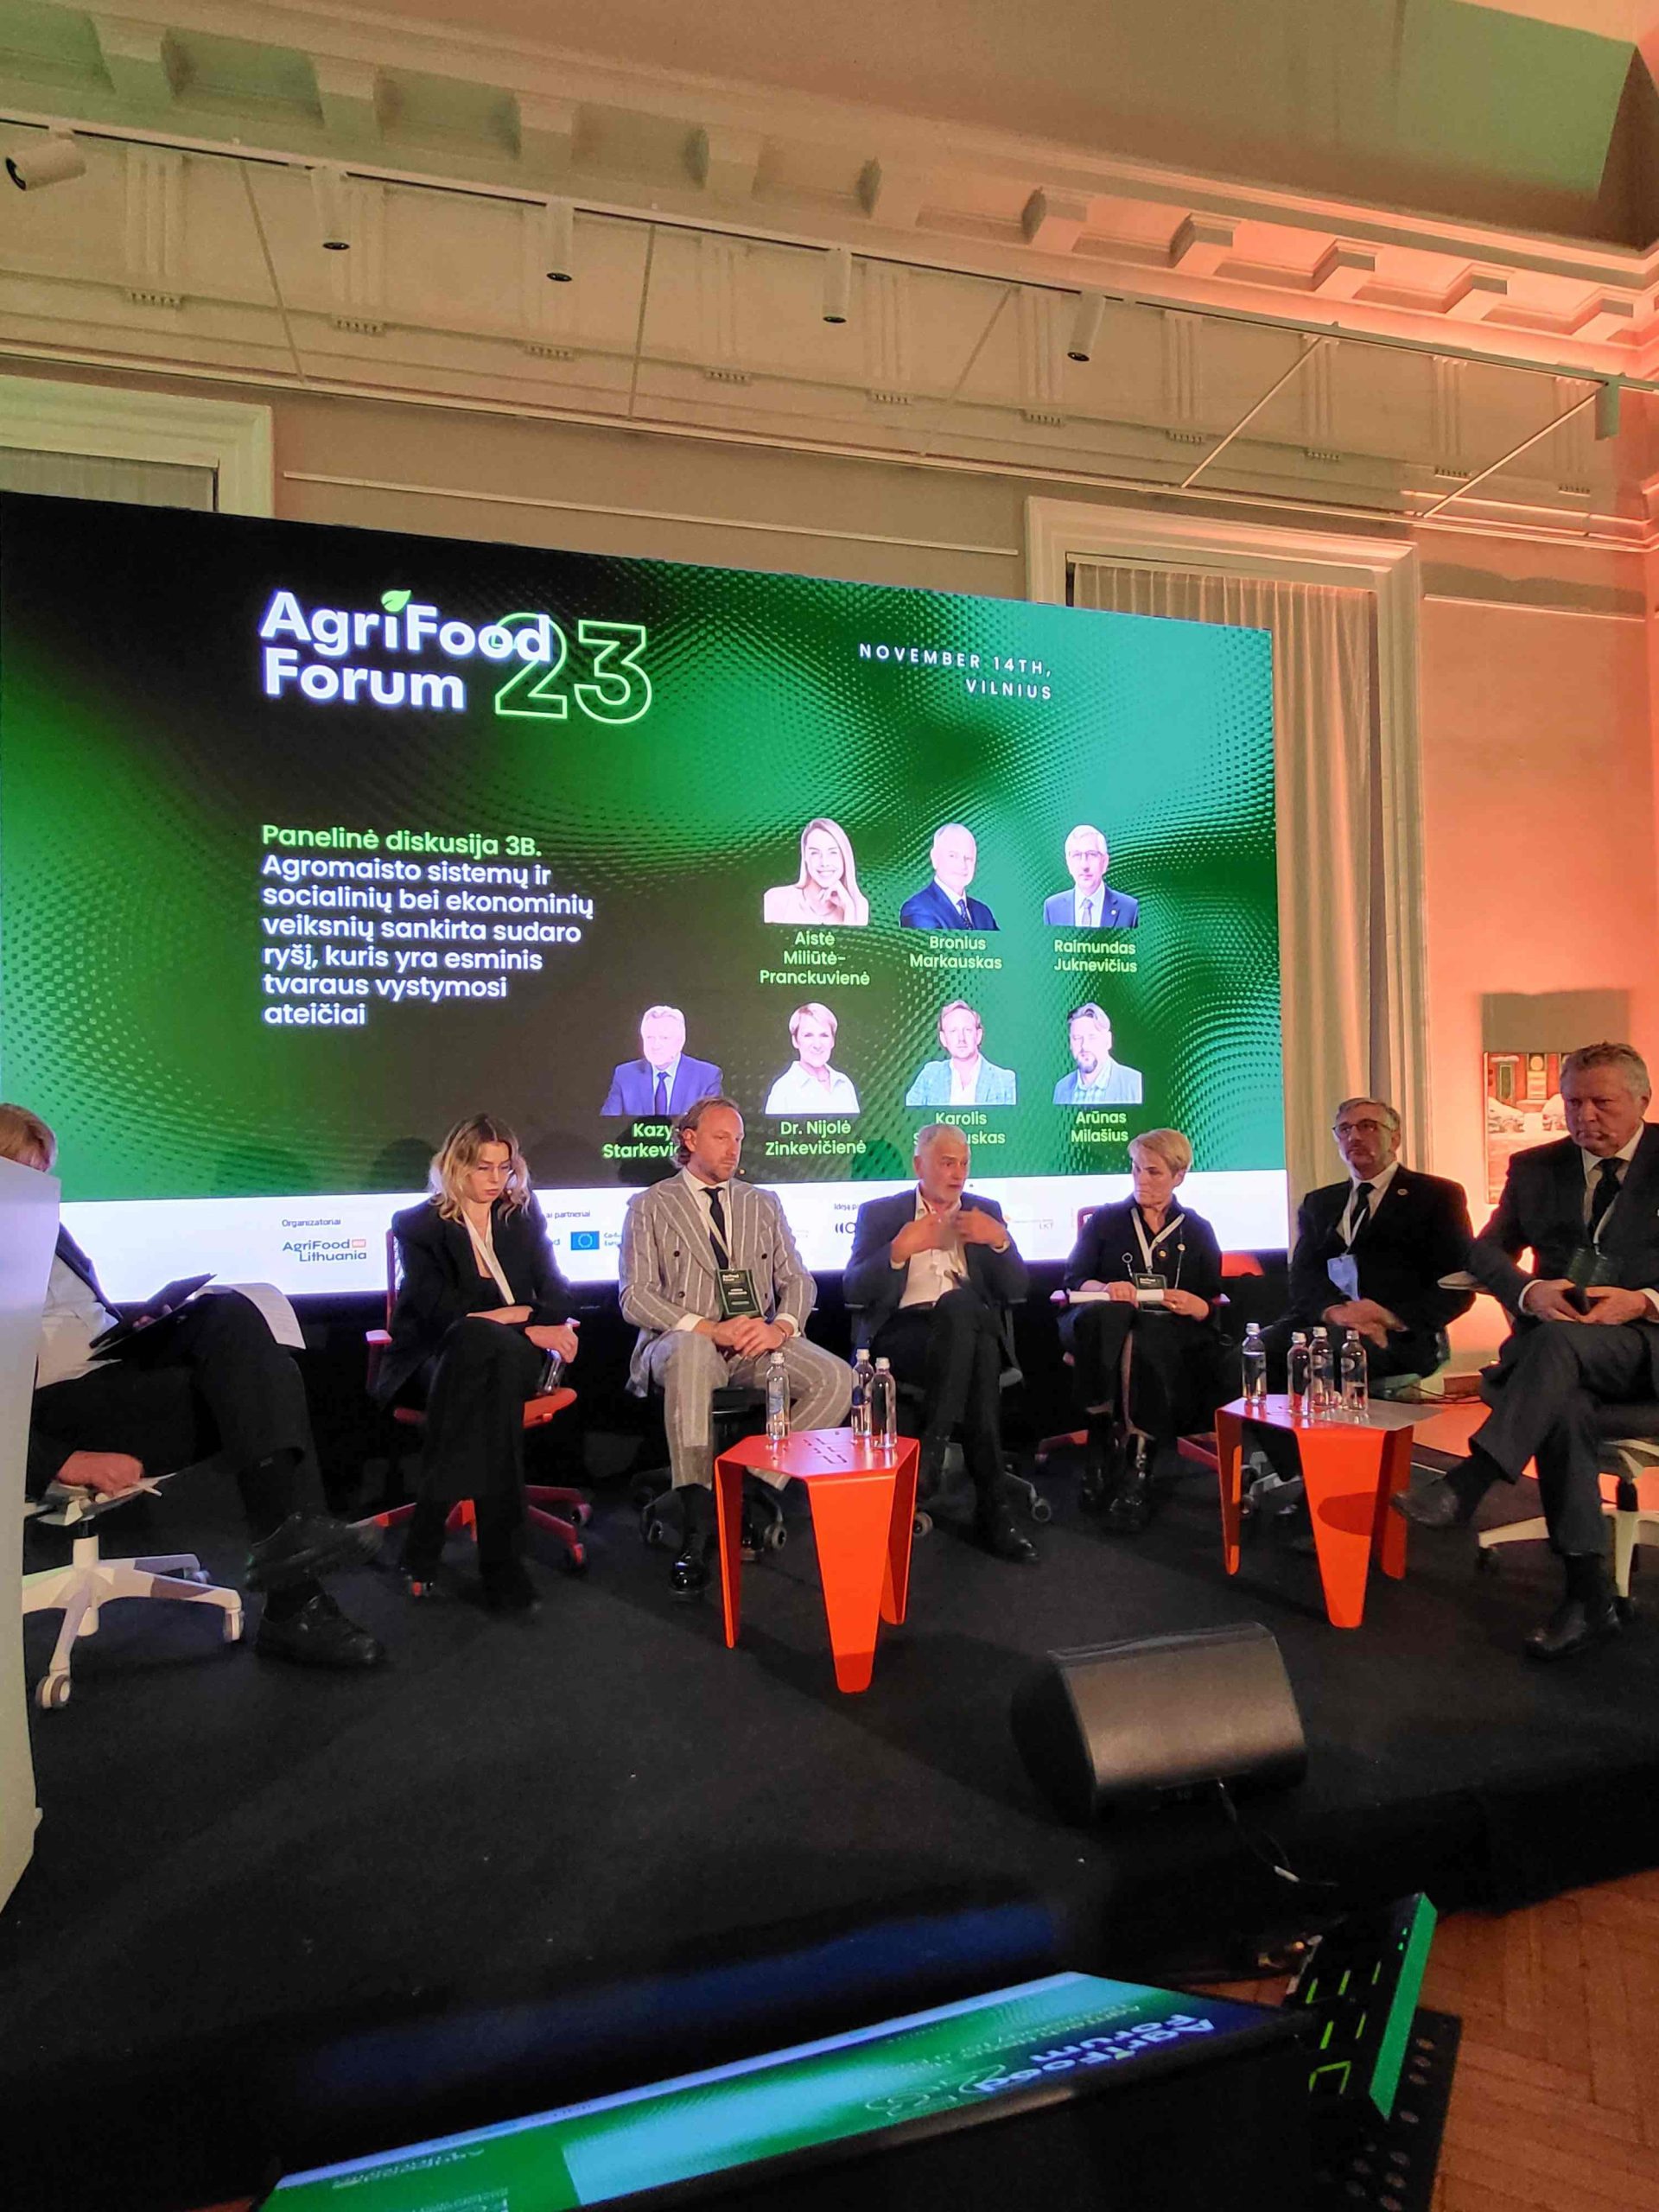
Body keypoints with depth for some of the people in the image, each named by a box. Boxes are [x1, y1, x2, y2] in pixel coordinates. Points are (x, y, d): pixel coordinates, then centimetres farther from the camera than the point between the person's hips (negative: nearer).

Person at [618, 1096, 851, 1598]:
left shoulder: (764, 1204, 19)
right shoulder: (650, 1207, 7)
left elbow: (798, 1281, 14)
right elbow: (635, 1297, -3)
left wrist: (780, 1327, -9)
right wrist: (710, 1329, -17)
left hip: (758, 1343, 4)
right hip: (685, 1342, -3)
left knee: (838, 1381, -24)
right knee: (690, 1353, -41)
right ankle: (698, 1526, -37)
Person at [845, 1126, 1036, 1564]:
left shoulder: (986, 1212, 19)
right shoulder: (879, 1213, 12)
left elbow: (1016, 1290, 12)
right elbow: (853, 1291, 1)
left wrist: (1000, 1240, -6)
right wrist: (899, 1250, -14)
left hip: (971, 1329, 2)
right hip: (901, 1334, -2)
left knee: (961, 1304, -36)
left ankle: (932, 1447, -31)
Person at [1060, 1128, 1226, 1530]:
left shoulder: (1197, 1230, 21)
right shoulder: (1105, 1220, 20)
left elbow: (1215, 1304, 15)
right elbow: (1073, 1280, 10)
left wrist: (1197, 1306, -10)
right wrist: (1104, 1288, -12)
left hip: (1172, 1331, -1)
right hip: (1114, 1324, 1)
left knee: (1144, 1341, -40)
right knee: (1103, 1314, -39)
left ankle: (1136, 1470, -35)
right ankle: (1105, 1444, -34)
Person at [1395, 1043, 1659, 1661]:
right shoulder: (1535, 1166, 14)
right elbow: (1486, 1250, 11)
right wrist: (1530, 1291, -11)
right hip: (1556, 1345, 3)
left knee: (1561, 1338, -36)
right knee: (1563, 1403, -32)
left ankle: (1465, 1486, -38)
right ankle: (1588, 1596, -27)